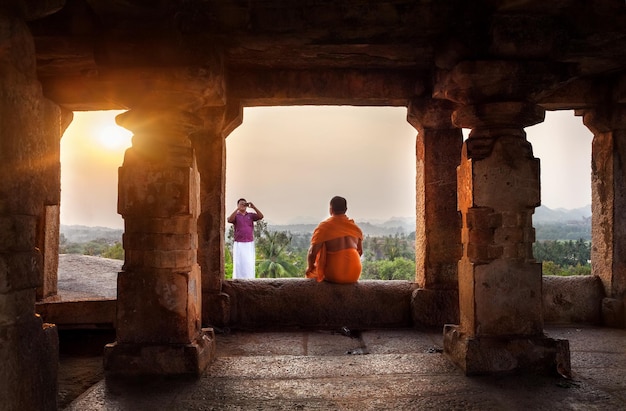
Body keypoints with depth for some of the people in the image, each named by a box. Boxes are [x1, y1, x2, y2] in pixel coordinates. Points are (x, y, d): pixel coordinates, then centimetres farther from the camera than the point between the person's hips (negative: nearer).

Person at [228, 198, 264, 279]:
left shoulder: (251, 215, 10)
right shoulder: (235, 216, 5)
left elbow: (261, 216, -8)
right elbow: (229, 220, -19)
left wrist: (253, 207, -17)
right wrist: (237, 209, -23)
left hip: (250, 244, 2)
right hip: (238, 244, -2)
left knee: (249, 264, -1)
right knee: (239, 263, -2)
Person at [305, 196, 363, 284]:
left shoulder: (324, 227, -9)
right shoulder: (355, 227, 5)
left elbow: (312, 252, -12)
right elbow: (360, 252, 14)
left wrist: (309, 267, 6)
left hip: (333, 276, -4)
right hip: (354, 276, 4)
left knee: (311, 272, 26)